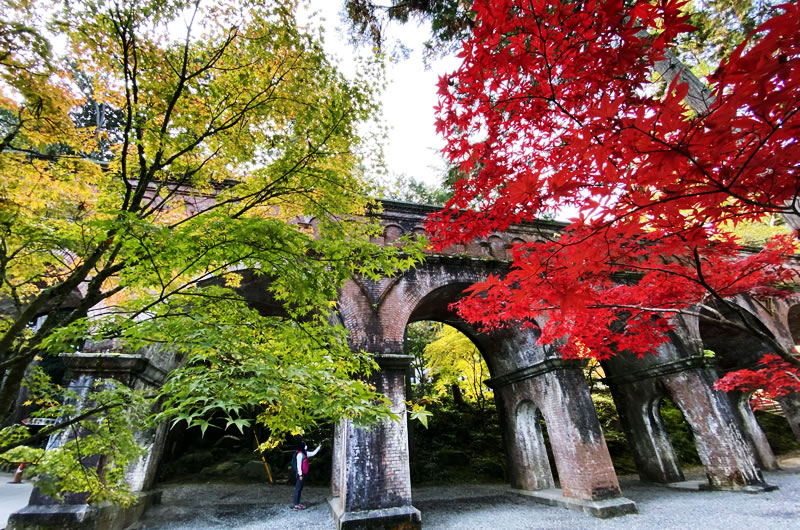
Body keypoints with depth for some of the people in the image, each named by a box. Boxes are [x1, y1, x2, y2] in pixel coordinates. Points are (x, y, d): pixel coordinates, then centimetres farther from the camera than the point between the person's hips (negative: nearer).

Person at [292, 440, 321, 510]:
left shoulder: (304, 453, 9)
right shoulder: (300, 454, -18)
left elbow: (313, 453, 18)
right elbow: (299, 465, -20)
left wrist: (319, 447, 11)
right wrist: (300, 475, -20)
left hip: (303, 474, 9)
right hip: (300, 474, -9)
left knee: (300, 489, 15)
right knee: (298, 489, -1)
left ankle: (298, 504, 23)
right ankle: (296, 505, 5)